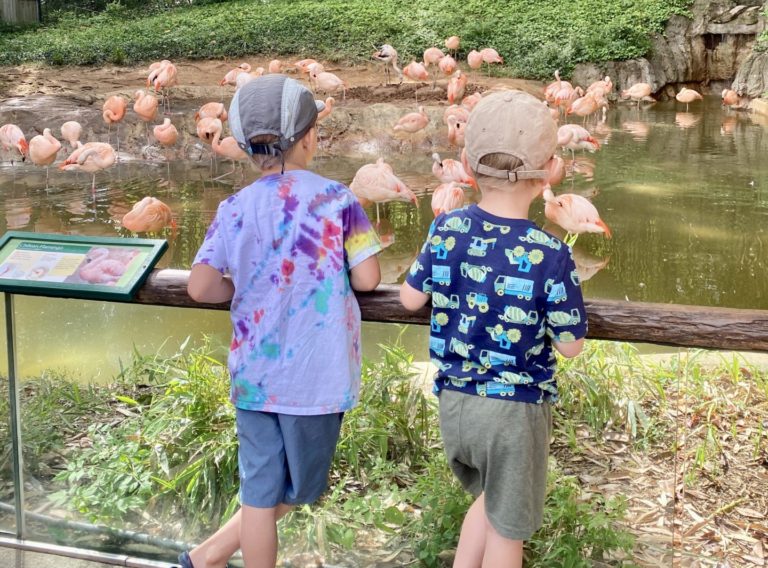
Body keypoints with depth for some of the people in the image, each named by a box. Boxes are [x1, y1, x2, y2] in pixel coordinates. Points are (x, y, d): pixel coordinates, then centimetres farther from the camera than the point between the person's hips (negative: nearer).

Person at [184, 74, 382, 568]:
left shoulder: (235, 208, 0)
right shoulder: (336, 198, -8)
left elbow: (200, 287, -5)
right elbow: (367, 279, -10)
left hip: (253, 373, 3)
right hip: (316, 376, -3)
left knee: (262, 493, 15)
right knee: (295, 491, 17)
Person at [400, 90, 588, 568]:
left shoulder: (445, 231, -10)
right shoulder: (550, 256, -23)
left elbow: (411, 299, 5)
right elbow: (570, 345, -12)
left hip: (453, 399, 5)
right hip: (515, 410, -4)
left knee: (491, 498, 30)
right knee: (507, 527, 17)